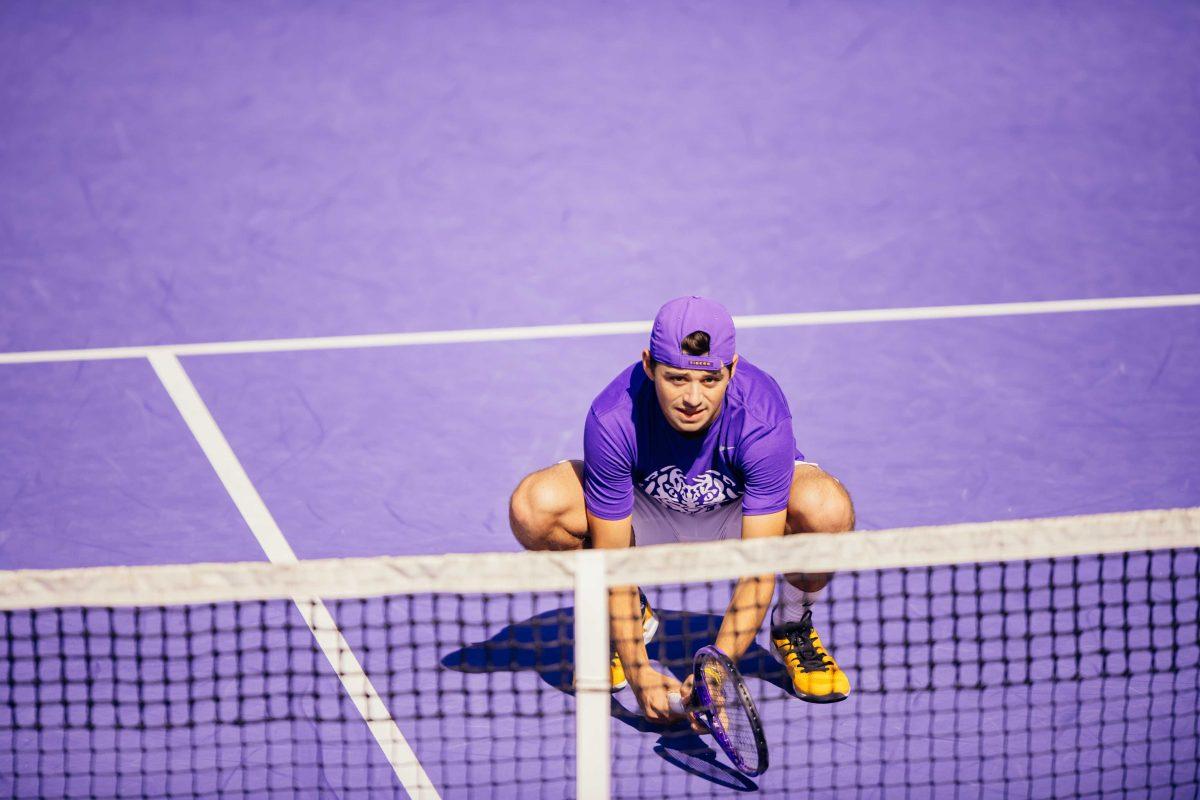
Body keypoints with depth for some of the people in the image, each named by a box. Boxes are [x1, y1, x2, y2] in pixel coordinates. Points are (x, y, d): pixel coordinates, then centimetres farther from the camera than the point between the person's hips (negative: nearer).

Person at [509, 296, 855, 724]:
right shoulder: (612, 419, -33)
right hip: (646, 515, 1)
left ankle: (793, 626, -1)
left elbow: (758, 570, -33)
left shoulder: (763, 418, -35)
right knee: (534, 505, -29)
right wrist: (638, 672, -33)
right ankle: (632, 620, 2)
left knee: (828, 509, -37)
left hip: (741, 514, -1)